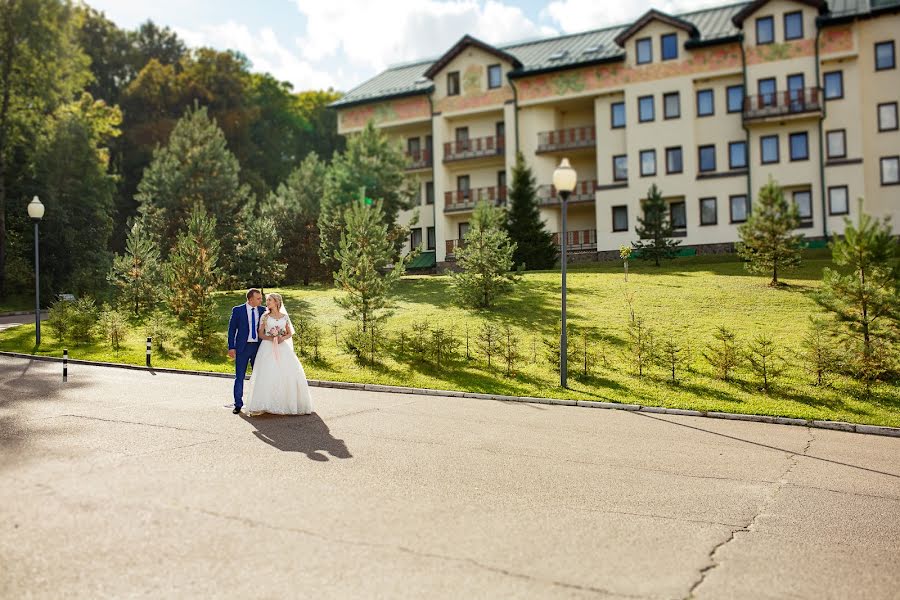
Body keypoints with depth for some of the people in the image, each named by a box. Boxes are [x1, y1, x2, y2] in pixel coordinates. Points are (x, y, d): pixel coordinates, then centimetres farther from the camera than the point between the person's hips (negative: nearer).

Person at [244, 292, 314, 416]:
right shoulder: (265, 316, 5)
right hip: (268, 348, -2)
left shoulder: (285, 317, 8)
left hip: (282, 348, 2)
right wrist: (271, 338, -14)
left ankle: (288, 403, 9)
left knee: (289, 373, -5)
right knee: (266, 375, -12)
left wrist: (283, 338, -9)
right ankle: (261, 406, -10)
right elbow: (261, 334, 4)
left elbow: (290, 333, 12)